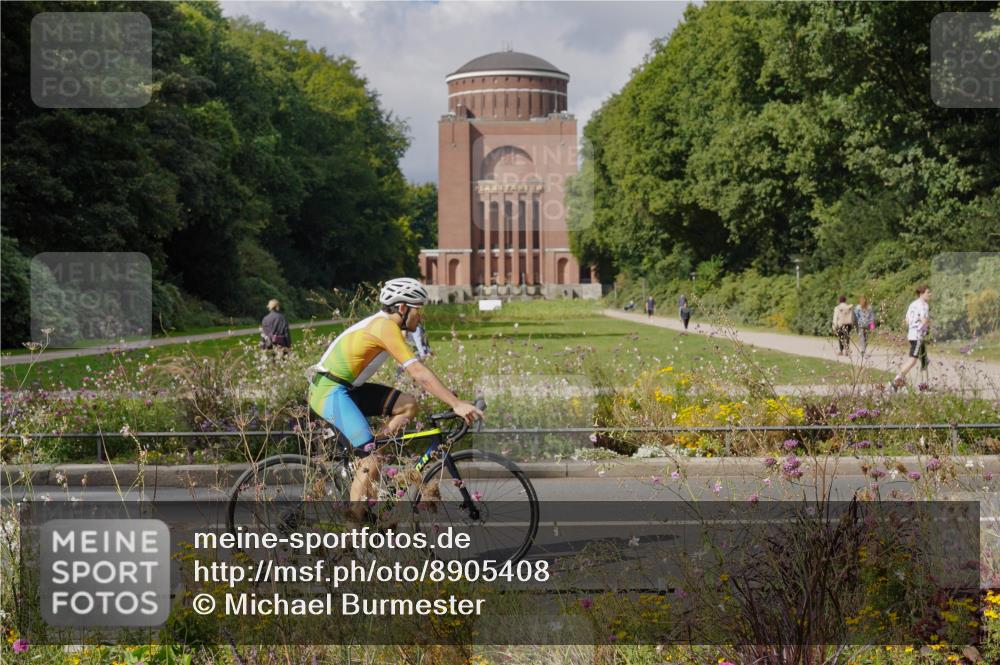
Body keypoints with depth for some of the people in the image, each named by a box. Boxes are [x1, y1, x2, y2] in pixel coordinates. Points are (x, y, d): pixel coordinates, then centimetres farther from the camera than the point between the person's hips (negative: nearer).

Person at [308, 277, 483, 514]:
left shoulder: (384, 324, 11)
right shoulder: (386, 327, -19)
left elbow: (417, 373, 15)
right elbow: (419, 374, -25)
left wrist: (452, 399, 9)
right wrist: (456, 404, -26)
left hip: (347, 390, 10)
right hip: (330, 392, -10)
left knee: (408, 404, 2)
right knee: (373, 458, -17)